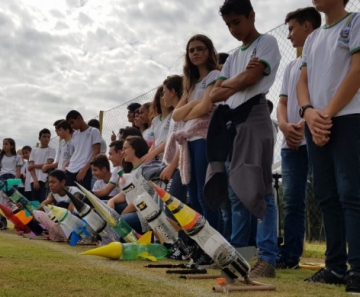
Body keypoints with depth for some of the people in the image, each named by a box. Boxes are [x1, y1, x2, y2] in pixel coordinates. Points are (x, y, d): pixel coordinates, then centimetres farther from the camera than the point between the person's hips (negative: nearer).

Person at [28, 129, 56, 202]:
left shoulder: (52, 150, 8)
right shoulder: (34, 150, 16)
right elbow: (30, 167, 7)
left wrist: (34, 165, 3)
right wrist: (35, 180, -7)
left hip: (46, 180, -3)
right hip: (34, 180, 3)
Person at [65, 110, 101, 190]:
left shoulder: (94, 131, -1)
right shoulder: (75, 134, 19)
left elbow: (96, 152, -8)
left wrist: (85, 169, -15)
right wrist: (66, 166, 11)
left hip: (84, 171, -7)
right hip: (70, 170, 7)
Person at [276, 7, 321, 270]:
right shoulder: (291, 66, 24)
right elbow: (283, 102, 18)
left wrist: (307, 123, -18)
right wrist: (285, 125, -4)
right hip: (291, 141, 7)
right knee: (292, 201, 7)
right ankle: (289, 256, 11)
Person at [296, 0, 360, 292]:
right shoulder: (312, 39, 21)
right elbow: (302, 82, 14)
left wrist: (328, 114, -12)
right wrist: (308, 112, -7)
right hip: (316, 124, 7)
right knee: (327, 197, 6)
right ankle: (336, 266, 11)